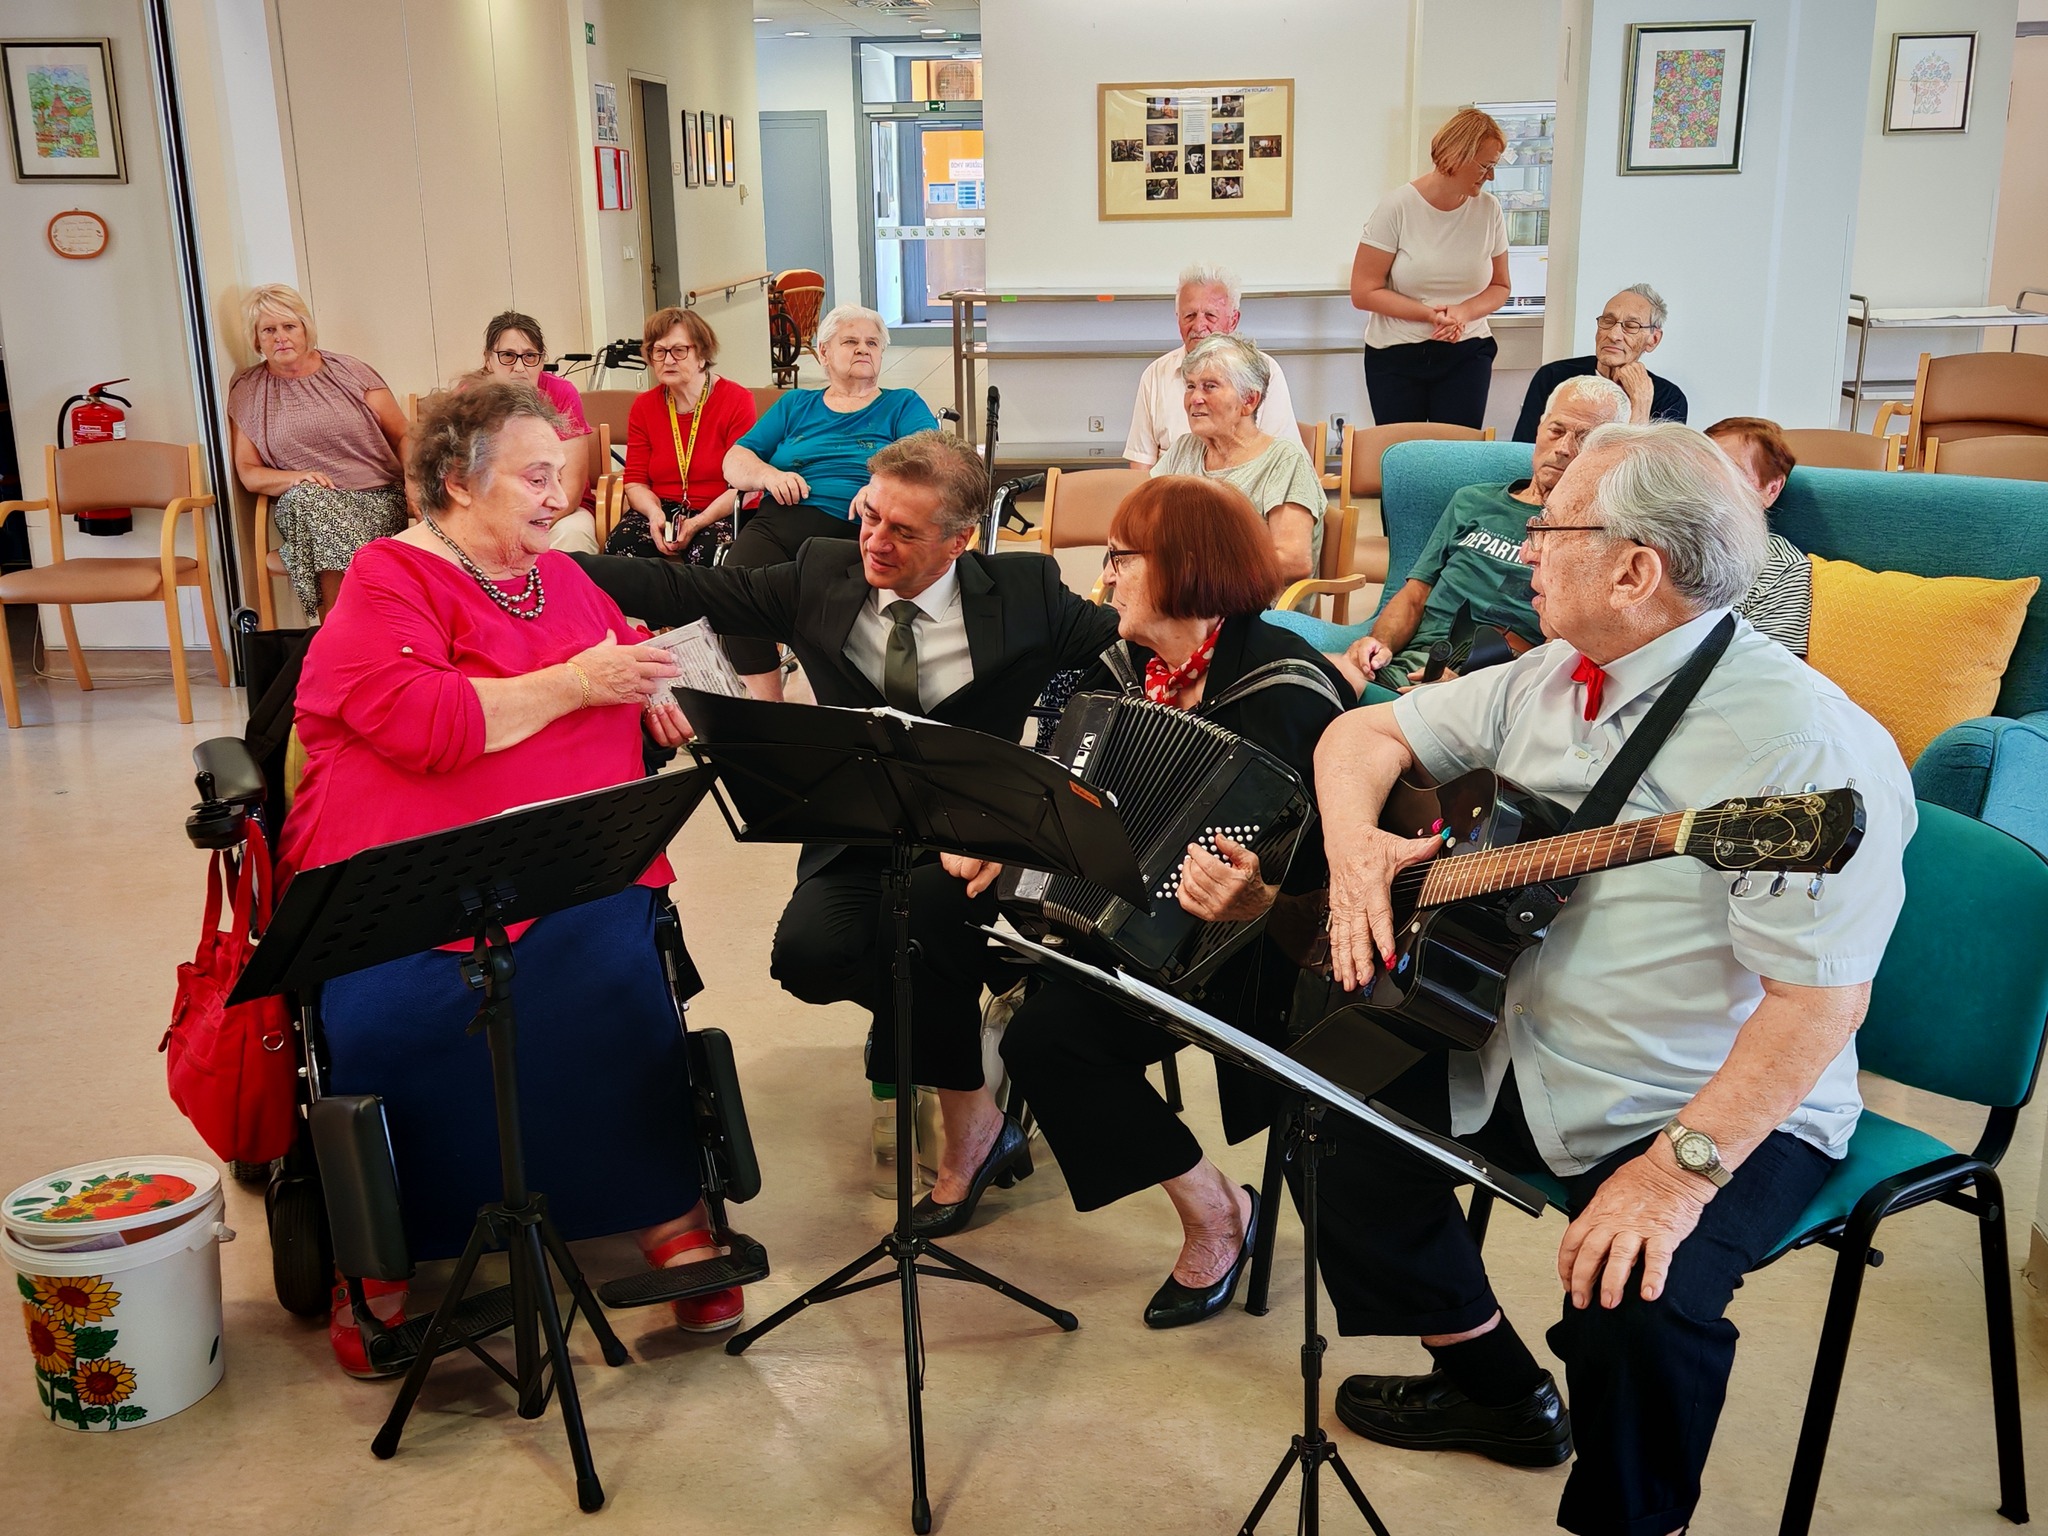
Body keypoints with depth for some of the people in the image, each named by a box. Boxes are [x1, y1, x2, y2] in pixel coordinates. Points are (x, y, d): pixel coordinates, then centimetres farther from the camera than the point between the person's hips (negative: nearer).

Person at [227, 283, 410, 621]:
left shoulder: (348, 372, 13)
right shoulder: (247, 391, 14)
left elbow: (403, 436, 7)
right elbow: (247, 473, 9)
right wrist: (296, 478, -13)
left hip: (380, 499, 0)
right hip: (304, 509, 0)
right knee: (306, 496, -36)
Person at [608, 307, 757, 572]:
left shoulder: (738, 401, -3)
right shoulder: (643, 407, 11)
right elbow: (635, 481, 8)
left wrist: (698, 523, -22)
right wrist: (654, 512, -16)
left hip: (722, 513, -3)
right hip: (663, 510, 3)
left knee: (708, 552, -38)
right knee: (619, 545, -28)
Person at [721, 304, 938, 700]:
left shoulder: (903, 406, 19)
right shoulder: (795, 406, 27)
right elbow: (734, 461, 20)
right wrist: (769, 475, -4)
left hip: (854, 532, -3)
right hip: (779, 523, 3)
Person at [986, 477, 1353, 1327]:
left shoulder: (1283, 690, -19)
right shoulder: (1122, 664, 5)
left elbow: (1321, 858, -23)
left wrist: (1257, 898, -43)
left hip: (1235, 942, -8)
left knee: (1049, 1030, -26)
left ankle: (1214, 1211, -3)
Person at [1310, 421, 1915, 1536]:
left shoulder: (1799, 739, -24)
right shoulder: (1549, 680, 4)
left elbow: (1824, 995, -29)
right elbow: (1367, 732, 11)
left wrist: (1683, 1167, -35)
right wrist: (1354, 845, -10)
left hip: (1724, 1113, -8)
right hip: (1520, 1056, 8)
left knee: (1637, 1310, -32)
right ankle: (1496, 1390, 26)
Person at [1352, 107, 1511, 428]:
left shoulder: (1488, 209, 2)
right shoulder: (1397, 207, -8)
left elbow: (1499, 287, 10)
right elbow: (1363, 293, -10)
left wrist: (1464, 312, -12)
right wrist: (1430, 314, -19)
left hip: (1466, 355, 2)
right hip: (1396, 357, -2)